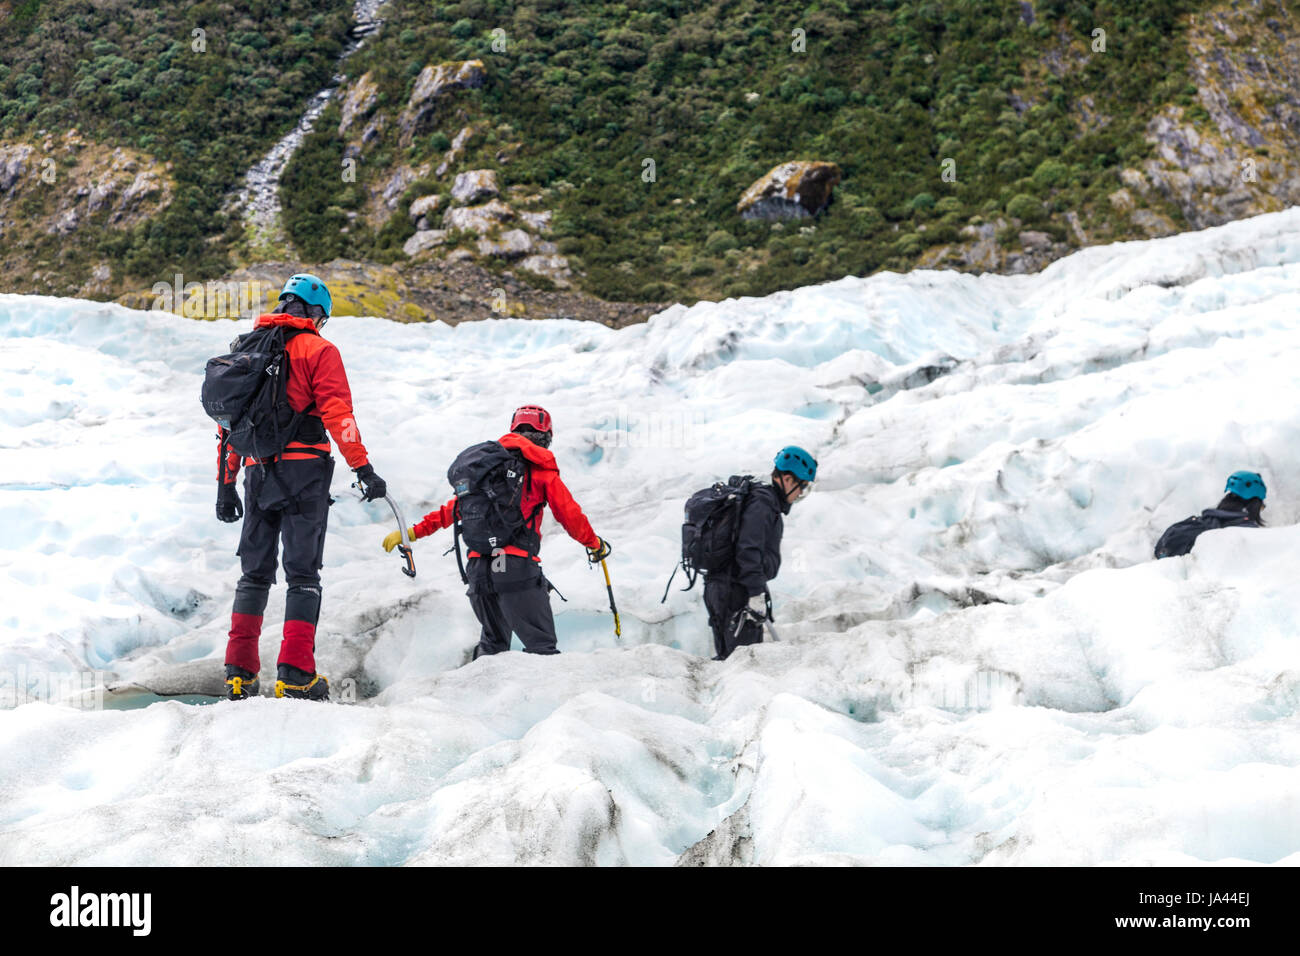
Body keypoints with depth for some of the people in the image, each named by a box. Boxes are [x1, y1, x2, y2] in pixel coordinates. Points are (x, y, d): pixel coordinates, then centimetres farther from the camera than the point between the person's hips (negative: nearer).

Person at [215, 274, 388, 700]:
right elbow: (337, 413, -12)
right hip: (304, 470, -5)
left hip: (257, 474, 5)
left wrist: (226, 484, 20)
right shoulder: (319, 350, -1)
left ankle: (239, 673, 4)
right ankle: (295, 675, -10)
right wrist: (363, 469, -11)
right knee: (303, 573, -2)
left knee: (255, 572, 11)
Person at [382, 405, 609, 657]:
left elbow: (454, 509, 22)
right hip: (517, 568, -6)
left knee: (493, 641, 23)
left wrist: (415, 531, 31)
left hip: (478, 569, 6)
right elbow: (569, 514, 6)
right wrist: (595, 544, 21)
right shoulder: (541, 468, 5)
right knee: (542, 646, -8)